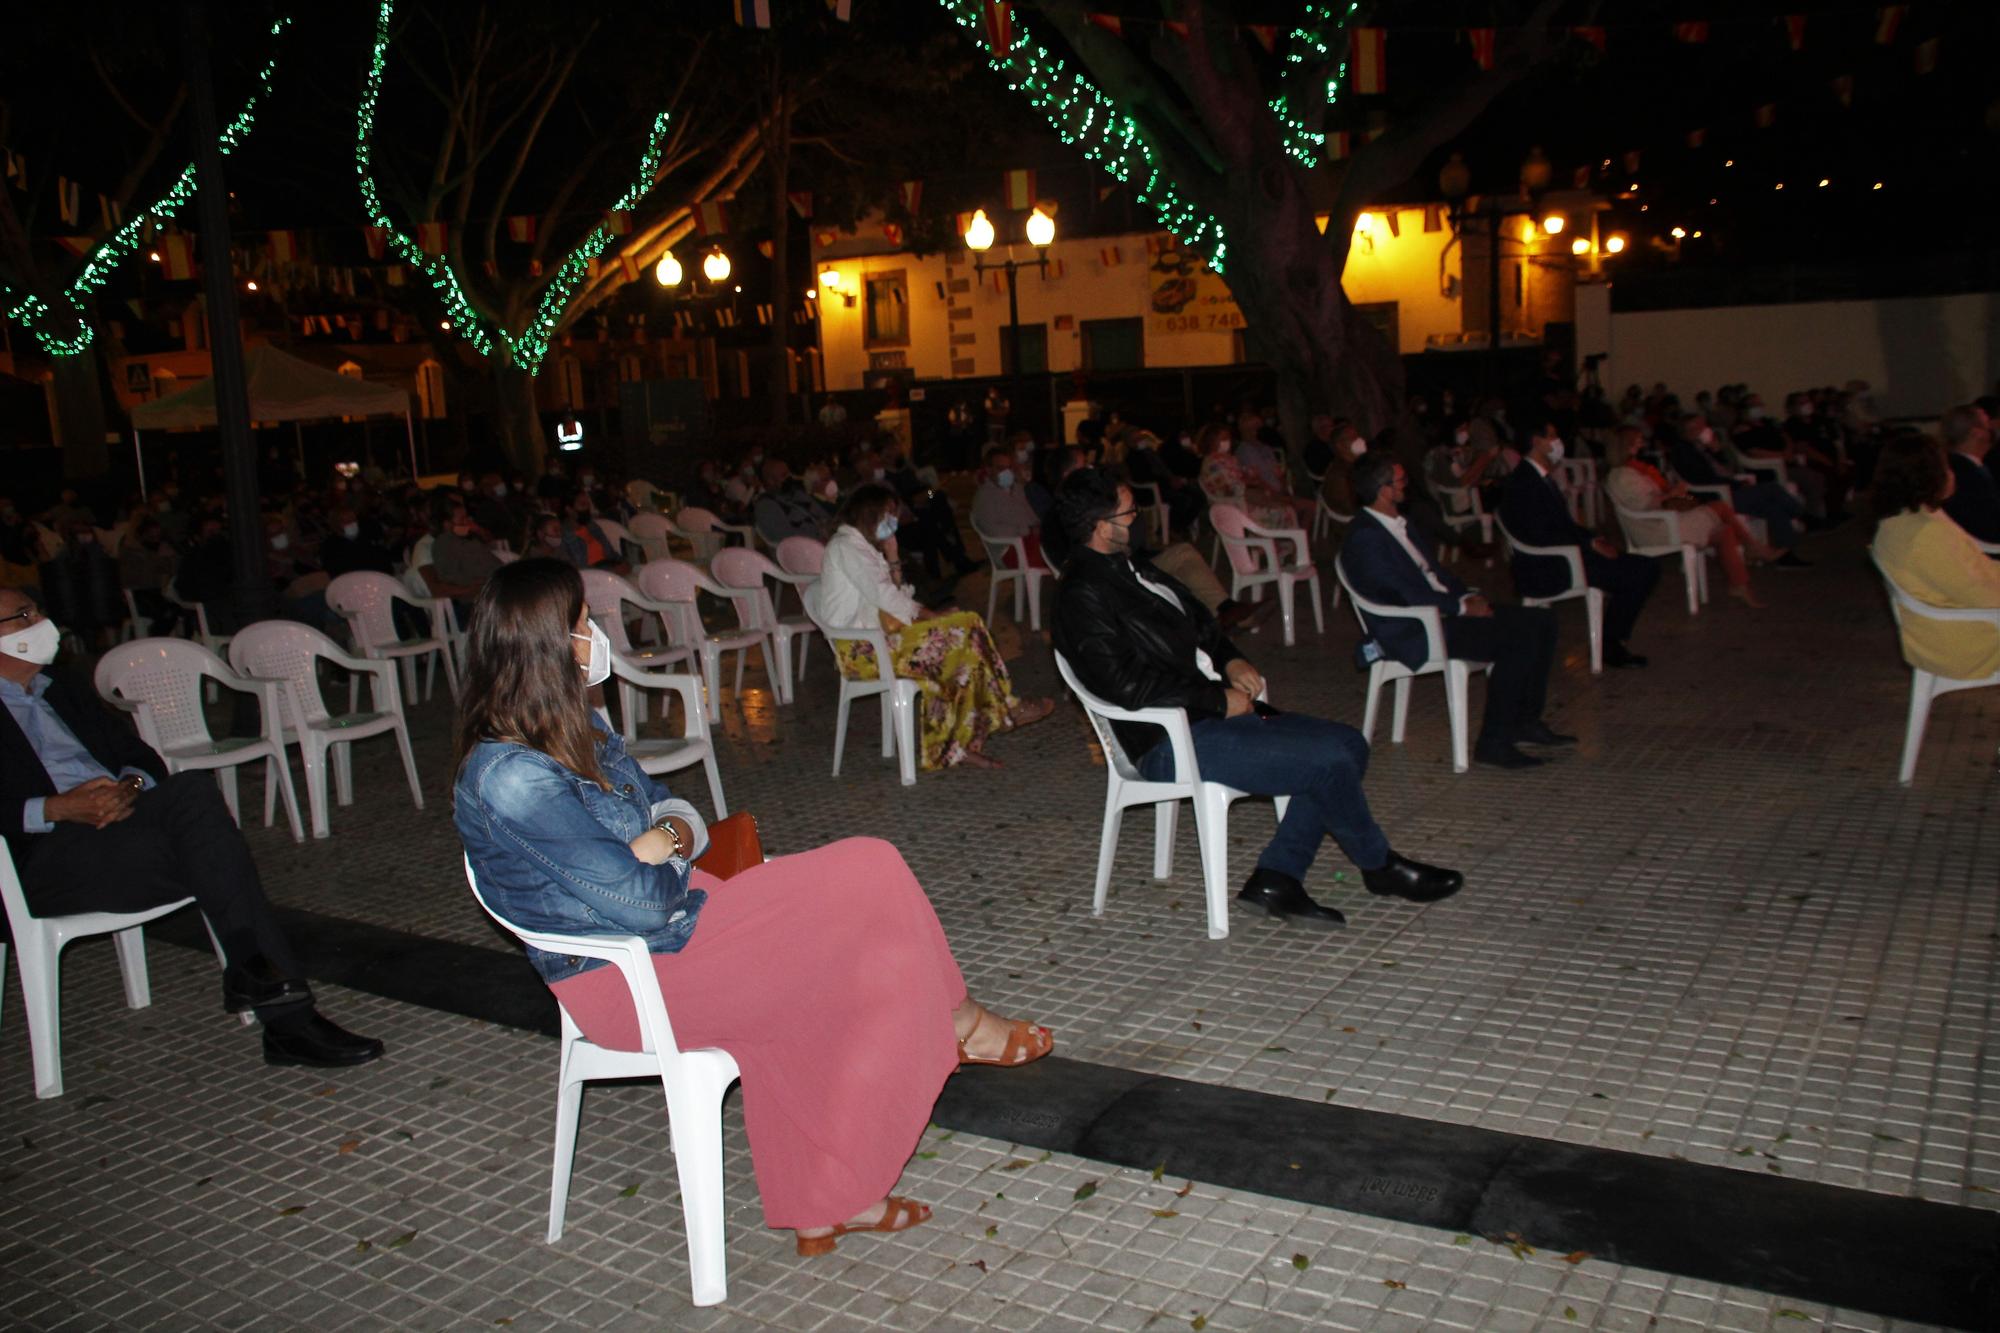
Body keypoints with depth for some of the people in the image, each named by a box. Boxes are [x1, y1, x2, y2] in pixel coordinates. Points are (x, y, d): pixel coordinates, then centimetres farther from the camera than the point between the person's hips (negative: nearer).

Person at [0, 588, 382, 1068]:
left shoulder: (66, 695, 29)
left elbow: (142, 756, 20)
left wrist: (130, 785, -4)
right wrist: (56, 809, -20)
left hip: (117, 814, 6)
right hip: (44, 855, -6)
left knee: (192, 789, -28)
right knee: (208, 848, -28)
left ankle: (251, 974, -32)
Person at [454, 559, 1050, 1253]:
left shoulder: (572, 728, 6)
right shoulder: (513, 780, -25)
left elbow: (670, 808, 12)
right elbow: (643, 904, -24)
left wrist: (673, 837, -12)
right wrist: (674, 860, -2)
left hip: (673, 922, 10)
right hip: (631, 979, -9)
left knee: (881, 966, -5)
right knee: (870, 872, -13)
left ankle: (827, 1202, 6)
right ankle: (958, 1020, 15)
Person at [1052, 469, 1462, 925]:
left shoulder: (1130, 565, 14)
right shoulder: (1083, 595, -15)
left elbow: (1198, 621, 25)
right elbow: (1127, 685, -23)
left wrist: (1231, 660, 4)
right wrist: (1220, 700, -16)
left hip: (1214, 712, 10)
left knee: (1349, 745, 2)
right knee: (1329, 762, -17)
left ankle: (1277, 876, 0)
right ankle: (1379, 866, 11)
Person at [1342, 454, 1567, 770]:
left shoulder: (1400, 524, 17)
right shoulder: (1365, 536, -15)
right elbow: (1406, 593, -20)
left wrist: (1469, 595, 4)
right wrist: (1463, 607, -13)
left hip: (1444, 611, 10)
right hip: (1413, 633, -10)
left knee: (1541, 621, 1)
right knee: (1516, 641, -25)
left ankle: (1526, 721, 8)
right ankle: (1493, 742, -16)